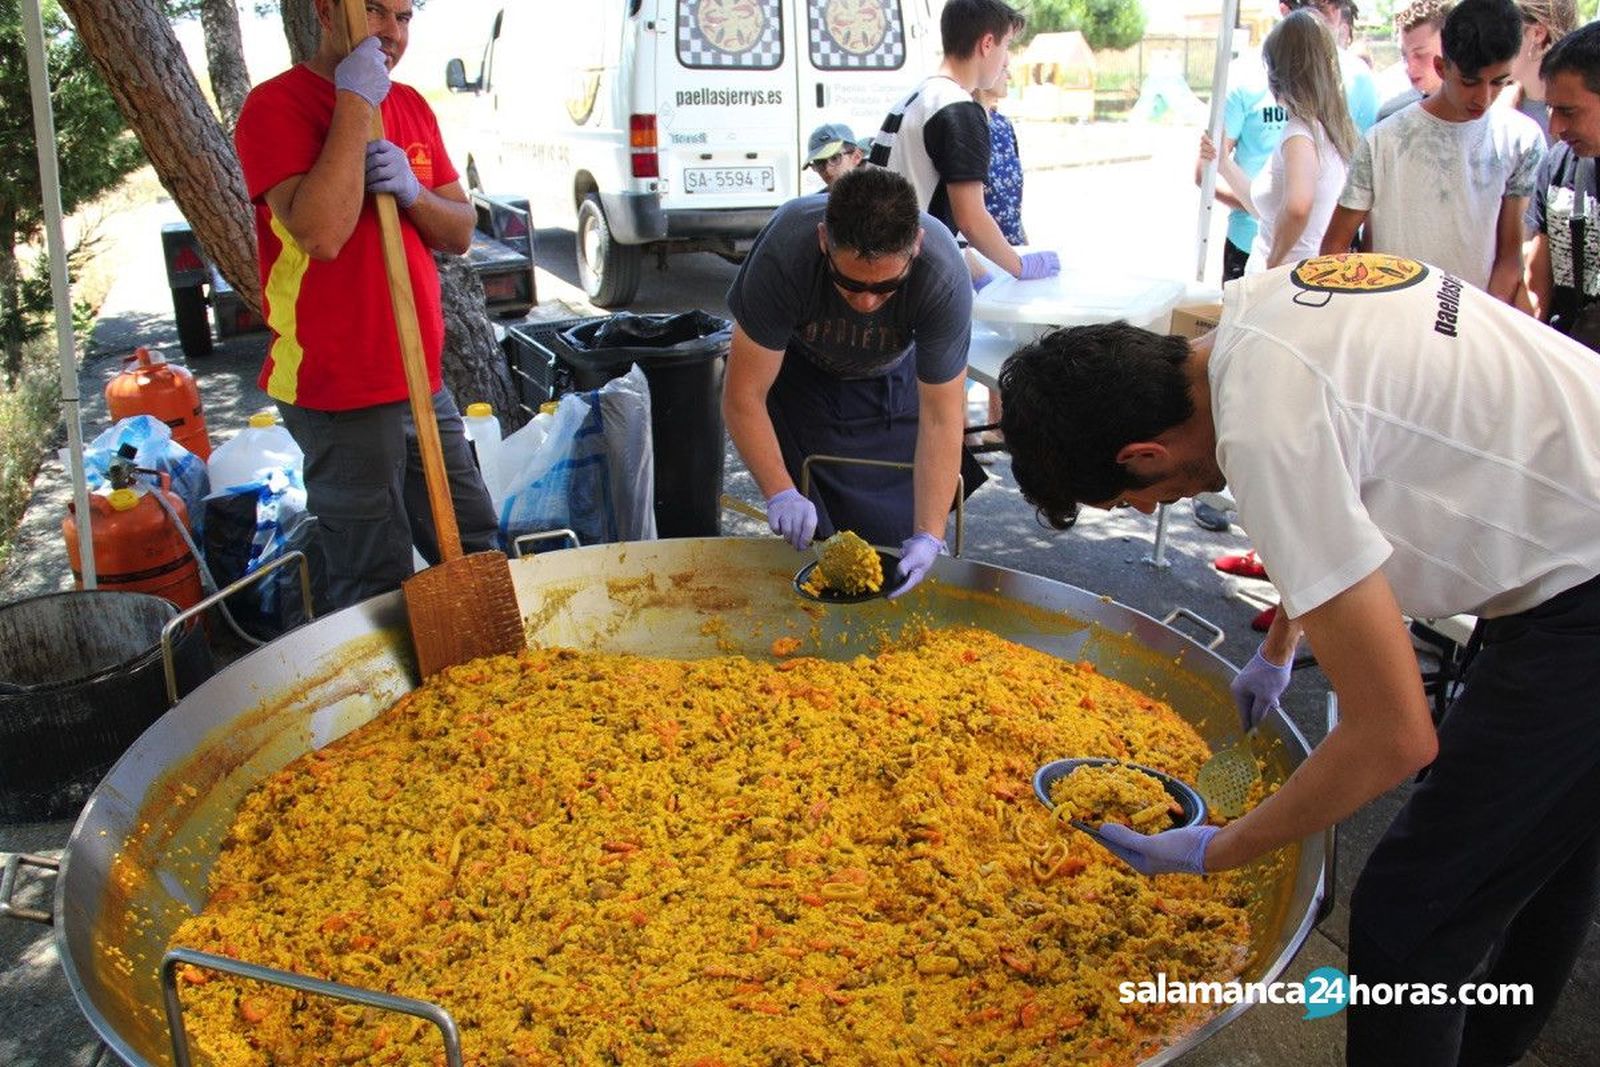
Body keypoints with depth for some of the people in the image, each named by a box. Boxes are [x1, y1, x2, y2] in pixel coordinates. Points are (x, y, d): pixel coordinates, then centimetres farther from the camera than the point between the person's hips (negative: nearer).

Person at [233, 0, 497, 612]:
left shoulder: (410, 106, 13)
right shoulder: (275, 106, -10)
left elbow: (460, 233, 11)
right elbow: (322, 234, -26)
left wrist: (411, 190, -10)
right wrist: (355, 102, -21)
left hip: (422, 382, 8)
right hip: (339, 393, -7)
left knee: (476, 551, 17)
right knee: (378, 587, -2)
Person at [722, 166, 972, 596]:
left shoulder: (944, 275, -37)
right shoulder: (783, 253, -39)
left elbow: (940, 419, -32)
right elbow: (743, 396, -31)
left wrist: (929, 536, -39)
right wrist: (780, 493, -42)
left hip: (893, 380, 1)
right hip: (799, 372, -1)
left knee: (899, 535, -2)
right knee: (805, 538, -5)